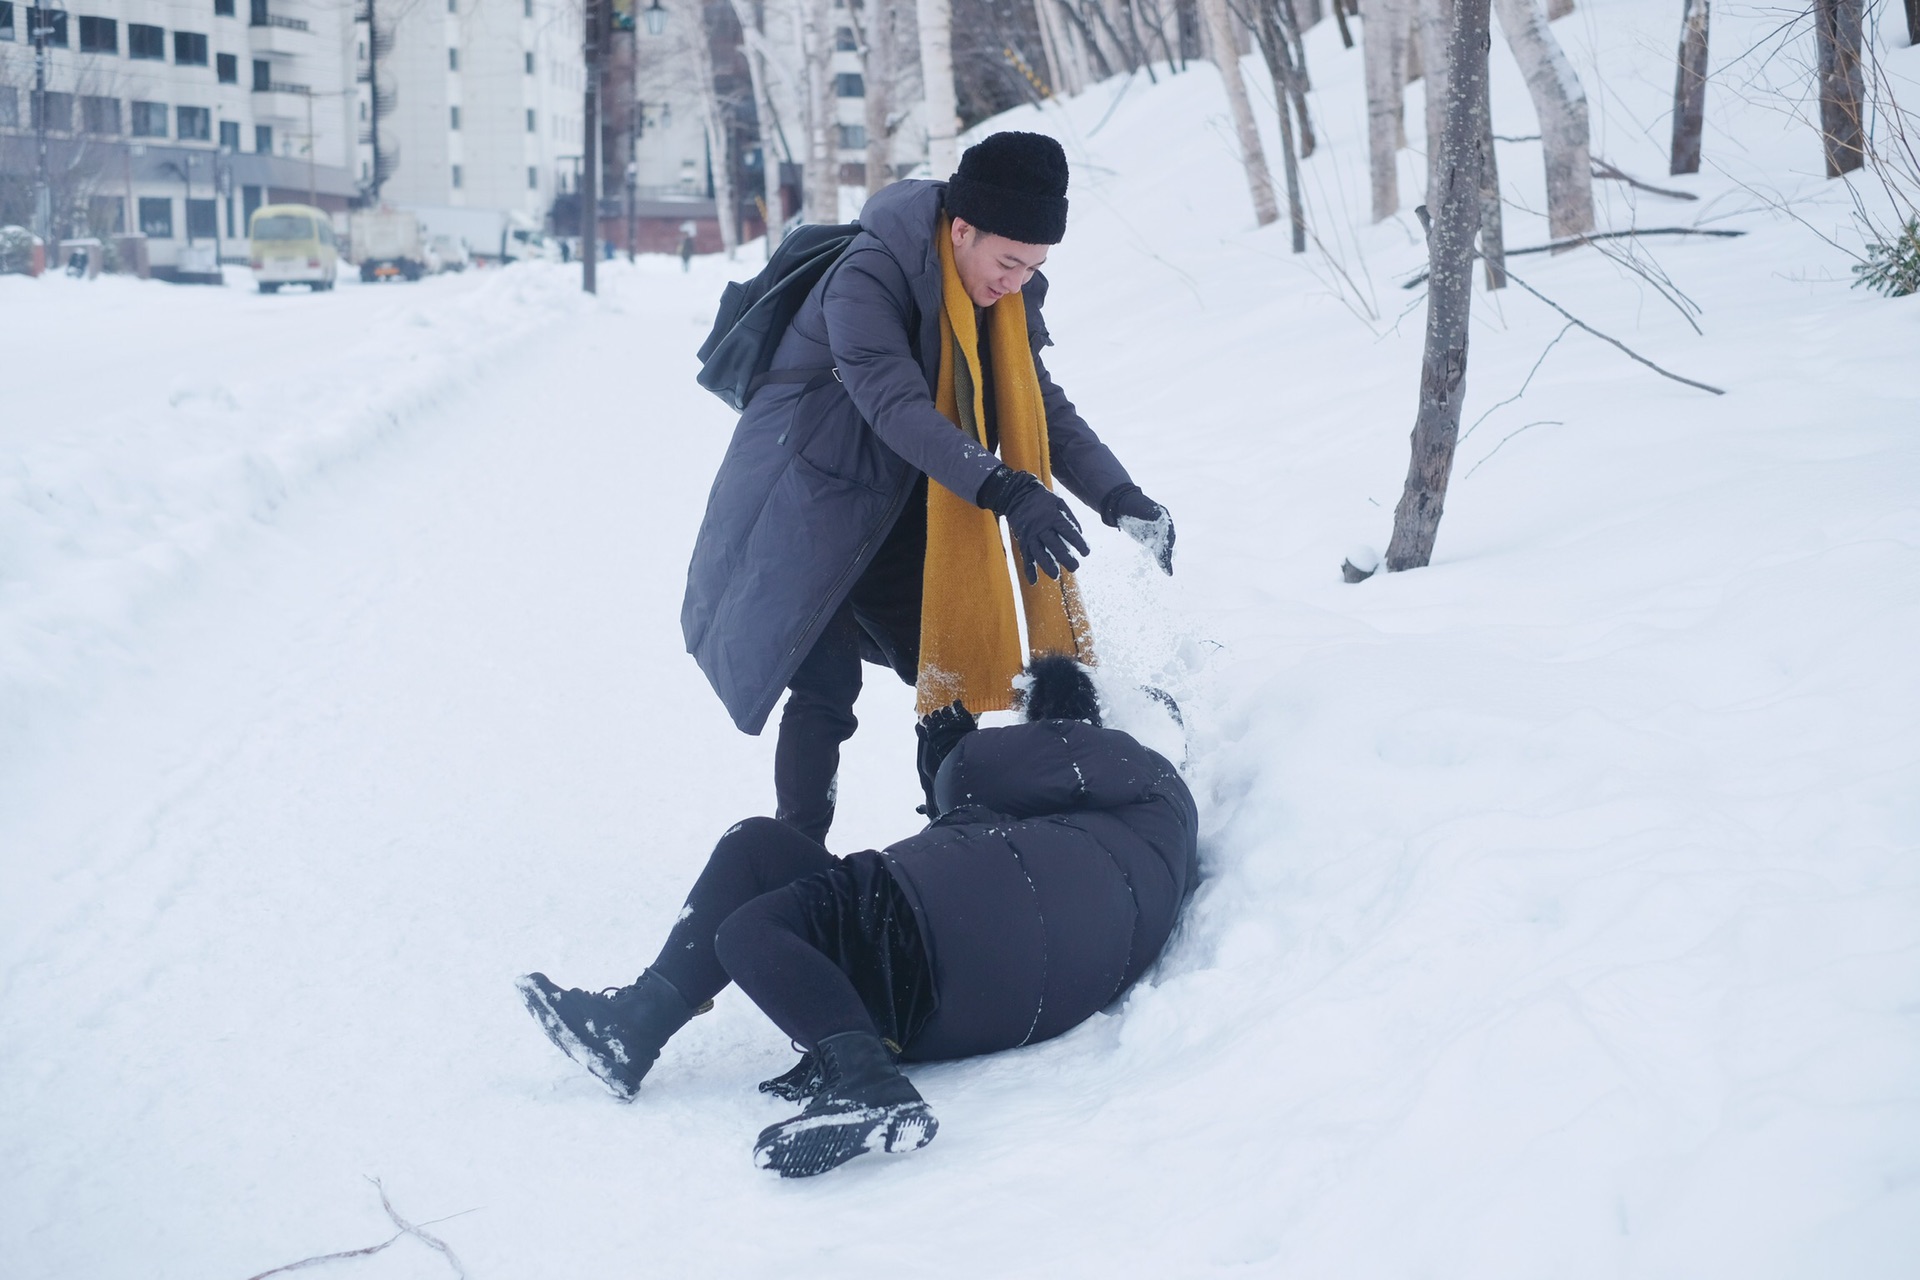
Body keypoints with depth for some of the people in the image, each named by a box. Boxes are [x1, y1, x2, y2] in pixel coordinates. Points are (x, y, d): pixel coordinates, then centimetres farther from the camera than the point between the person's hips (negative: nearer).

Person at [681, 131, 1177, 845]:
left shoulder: (1005, 297, -2)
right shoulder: (865, 279, -26)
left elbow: (1042, 407, -2)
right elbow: (897, 406, -37)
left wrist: (1119, 497, -17)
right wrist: (1005, 491, -47)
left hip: (899, 512, 7)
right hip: (808, 509, -7)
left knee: (954, 669, 3)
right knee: (825, 688, -12)